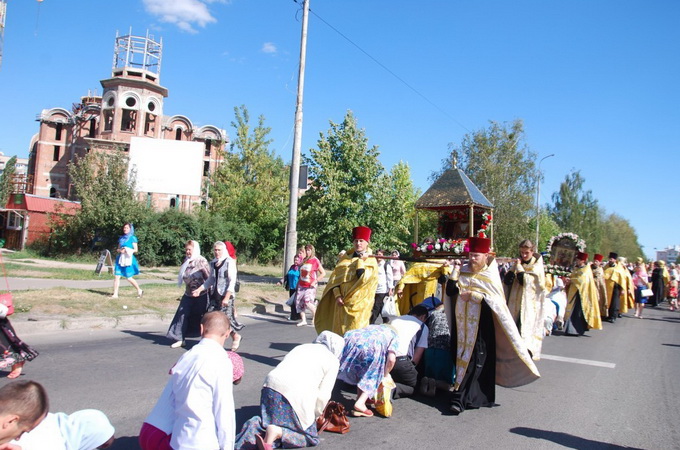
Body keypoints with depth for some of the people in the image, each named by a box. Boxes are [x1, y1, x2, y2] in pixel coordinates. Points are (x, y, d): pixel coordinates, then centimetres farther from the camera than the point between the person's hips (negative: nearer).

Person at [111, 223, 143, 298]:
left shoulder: (132, 238, -1)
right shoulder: (121, 238, 13)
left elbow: (136, 250, -3)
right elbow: (118, 249, 16)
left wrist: (128, 251, -18)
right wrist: (120, 250, -6)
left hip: (128, 259, -5)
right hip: (120, 259, 5)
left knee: (128, 278, 0)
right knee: (116, 276, -4)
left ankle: (139, 290, 19)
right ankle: (115, 294, 0)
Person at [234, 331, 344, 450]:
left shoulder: (301, 347, 28)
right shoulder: (333, 360, 11)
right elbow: (323, 396, 5)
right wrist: (315, 415, 22)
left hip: (270, 386, 6)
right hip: (296, 395, -6)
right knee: (310, 436, 10)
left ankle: (256, 425, -3)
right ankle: (275, 432, -13)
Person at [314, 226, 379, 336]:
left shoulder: (371, 261, 0)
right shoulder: (346, 257, 10)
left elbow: (363, 278, -16)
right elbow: (335, 277, 7)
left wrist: (361, 261, -11)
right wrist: (337, 295, -5)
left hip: (358, 302, -4)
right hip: (342, 300, 4)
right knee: (339, 330, 5)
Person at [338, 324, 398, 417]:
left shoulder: (373, 327, 41)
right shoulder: (393, 336, 27)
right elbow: (391, 359, 9)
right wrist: (384, 375, 23)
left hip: (351, 339, 5)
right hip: (371, 346, -5)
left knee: (361, 372, 27)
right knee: (372, 376, 14)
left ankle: (360, 399, 23)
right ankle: (360, 403, -2)